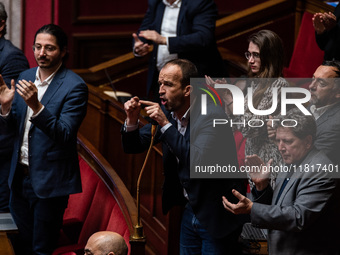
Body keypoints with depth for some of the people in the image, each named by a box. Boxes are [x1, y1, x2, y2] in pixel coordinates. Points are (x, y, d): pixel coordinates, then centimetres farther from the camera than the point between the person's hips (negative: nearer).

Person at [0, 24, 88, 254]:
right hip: (21, 176, 6)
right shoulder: (25, 77, 7)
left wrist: (36, 106, -34)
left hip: (49, 181, -6)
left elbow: (64, 134, -22)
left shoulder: (74, 86, -14)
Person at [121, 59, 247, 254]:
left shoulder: (212, 117, -22)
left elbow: (200, 161, -35)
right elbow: (133, 146, 8)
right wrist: (132, 120, -13)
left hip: (218, 215, -7)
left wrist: (166, 124, -31)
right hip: (190, 211, 7)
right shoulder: (167, 112, 0)